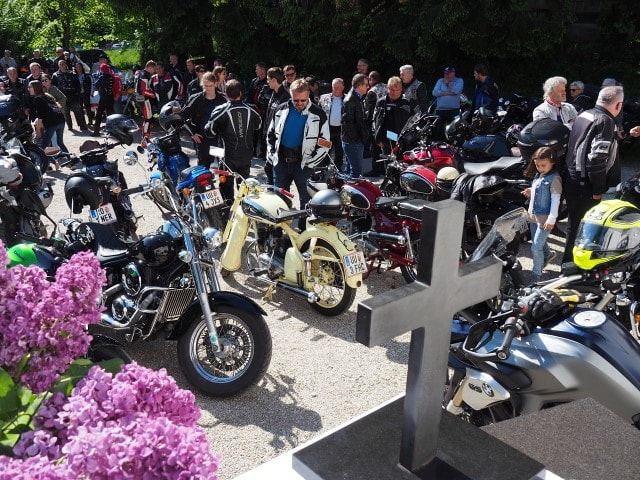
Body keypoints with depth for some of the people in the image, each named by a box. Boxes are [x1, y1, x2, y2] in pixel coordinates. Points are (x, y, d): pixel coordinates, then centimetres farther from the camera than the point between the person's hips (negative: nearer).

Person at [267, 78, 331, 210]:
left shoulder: (318, 114, -4)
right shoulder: (282, 110, 6)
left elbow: (325, 144, -3)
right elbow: (271, 134, 17)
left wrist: (309, 163, -9)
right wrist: (272, 155, 6)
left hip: (303, 164, -4)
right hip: (281, 162, 4)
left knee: (307, 200, 1)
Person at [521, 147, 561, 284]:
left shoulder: (554, 178, -15)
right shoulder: (537, 175, 9)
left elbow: (555, 200, -18)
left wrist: (551, 219, -20)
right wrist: (530, 192, 2)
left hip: (545, 218, -8)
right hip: (534, 216, 8)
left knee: (536, 247, -7)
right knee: (538, 241, 25)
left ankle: (536, 274, 7)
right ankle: (548, 254, 54)